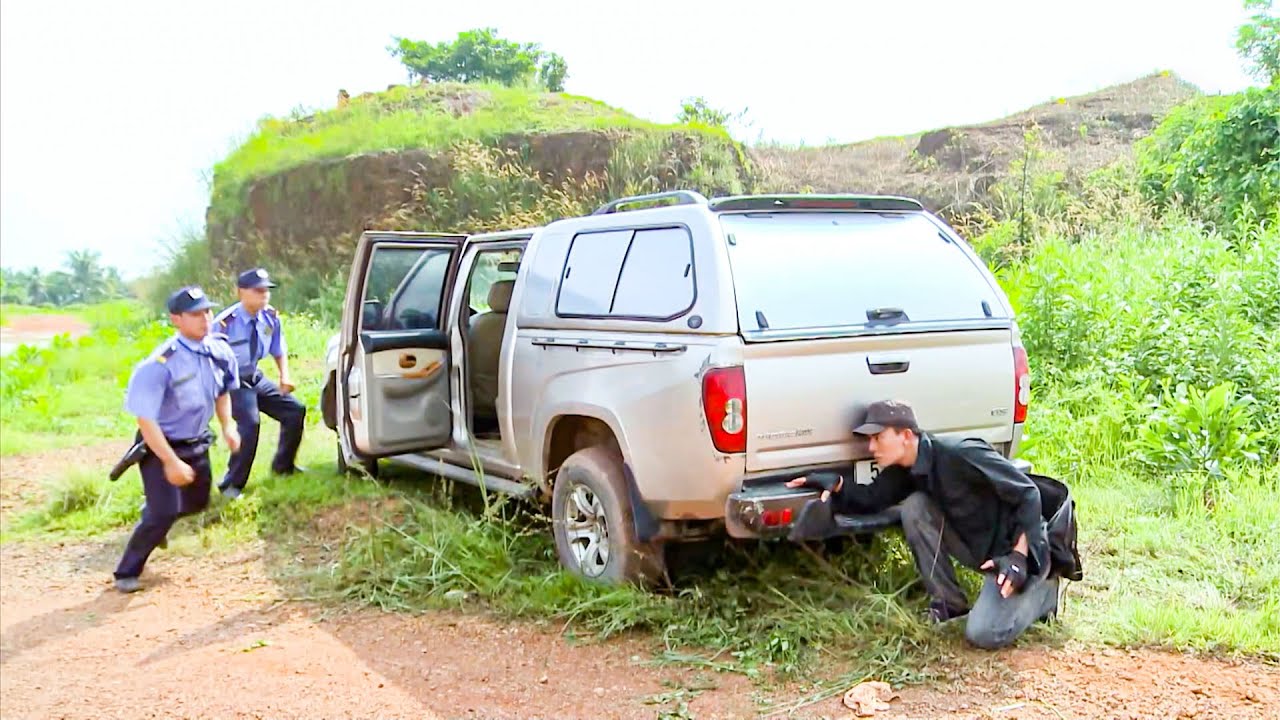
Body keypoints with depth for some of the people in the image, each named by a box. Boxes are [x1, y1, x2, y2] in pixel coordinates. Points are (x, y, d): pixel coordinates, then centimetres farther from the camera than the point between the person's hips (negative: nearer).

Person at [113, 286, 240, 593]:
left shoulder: (220, 350, -9)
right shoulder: (160, 364, -30)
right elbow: (146, 420, -27)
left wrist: (227, 426, 0)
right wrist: (171, 462, -28)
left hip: (196, 443, 7)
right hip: (160, 446, -7)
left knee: (197, 502, 20)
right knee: (165, 512, -13)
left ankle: (153, 516, 52)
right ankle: (126, 573, 6)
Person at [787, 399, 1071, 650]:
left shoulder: (962, 455, -28)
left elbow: (1028, 493, -24)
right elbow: (872, 498, -4)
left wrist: (1018, 556, -30)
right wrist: (837, 484, -23)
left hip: (1015, 547, -7)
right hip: (978, 550, 7)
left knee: (983, 634, -19)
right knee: (914, 506, -14)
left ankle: (1042, 588, 8)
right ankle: (949, 603, -3)